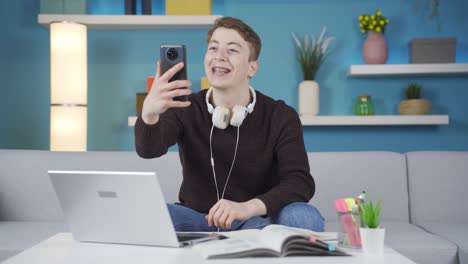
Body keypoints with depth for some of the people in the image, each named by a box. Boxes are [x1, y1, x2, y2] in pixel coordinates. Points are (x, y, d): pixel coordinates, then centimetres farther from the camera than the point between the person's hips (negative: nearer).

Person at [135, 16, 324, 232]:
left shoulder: (281, 117, -7)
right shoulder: (184, 110, -3)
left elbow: (301, 183, -20)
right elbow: (148, 149, -23)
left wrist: (248, 207, -38)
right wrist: (149, 113, -47)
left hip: (259, 221, 0)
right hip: (196, 219, 0)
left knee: (305, 217, -31)